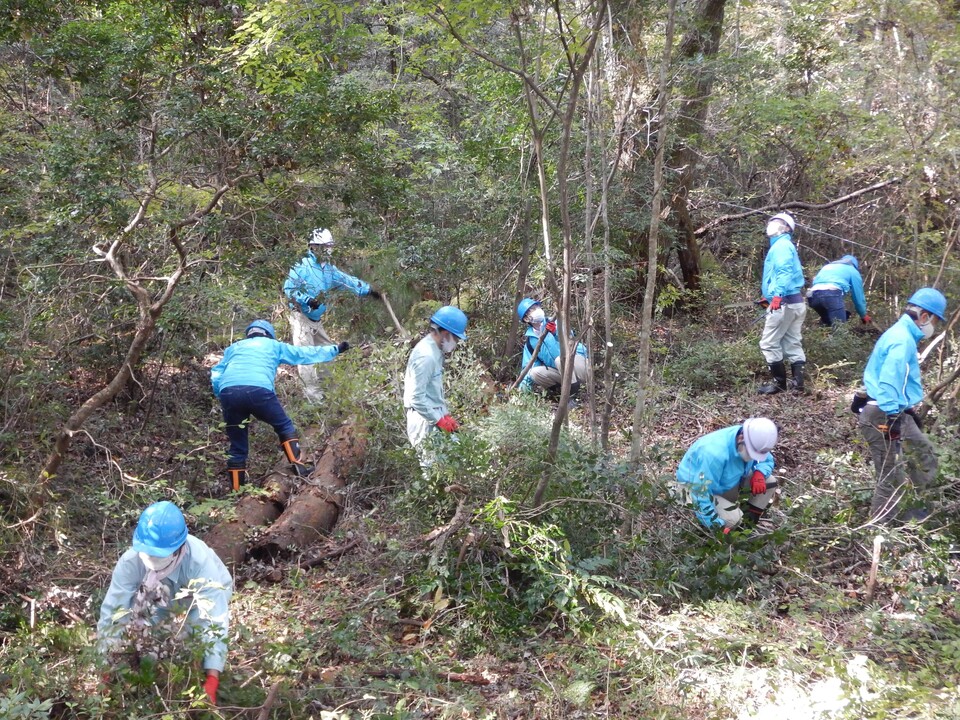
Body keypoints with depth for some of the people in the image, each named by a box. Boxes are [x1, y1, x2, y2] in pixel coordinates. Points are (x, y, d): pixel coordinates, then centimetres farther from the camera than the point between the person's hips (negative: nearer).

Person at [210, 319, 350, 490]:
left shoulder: (234, 347, 34)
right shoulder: (273, 345, 29)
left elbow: (215, 376, 22)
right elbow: (305, 354, 36)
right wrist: (336, 349, 46)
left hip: (228, 391, 3)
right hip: (258, 390, -2)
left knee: (237, 447, 13)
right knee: (285, 426, 19)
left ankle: (236, 493, 12)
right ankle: (298, 466, 4)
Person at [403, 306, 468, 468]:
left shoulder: (435, 351, 9)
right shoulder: (426, 356, -22)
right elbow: (416, 397, -24)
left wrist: (446, 415, 12)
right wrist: (440, 420, -18)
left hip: (433, 416, 10)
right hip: (424, 420, -10)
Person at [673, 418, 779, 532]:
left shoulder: (755, 443, -17)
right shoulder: (715, 454, -41)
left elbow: (768, 461, 4)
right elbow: (700, 493, -37)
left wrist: (759, 474, -21)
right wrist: (718, 527, -33)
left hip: (726, 481, 8)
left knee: (769, 482, -6)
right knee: (732, 519, -29)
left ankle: (749, 524, 5)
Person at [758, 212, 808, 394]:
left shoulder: (781, 246, -10)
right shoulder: (786, 246, 22)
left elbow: (784, 271, -25)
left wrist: (777, 295, -36)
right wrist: (770, 297, 31)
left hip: (784, 303, -10)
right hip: (796, 302, 10)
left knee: (769, 343, -3)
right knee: (792, 344, 10)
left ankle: (780, 382, 0)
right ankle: (798, 381, 7)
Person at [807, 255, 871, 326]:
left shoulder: (827, 267, 41)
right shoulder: (853, 271, 26)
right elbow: (858, 296, 25)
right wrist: (863, 315, 40)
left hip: (813, 296, 6)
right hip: (831, 294, -6)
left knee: (827, 323, 24)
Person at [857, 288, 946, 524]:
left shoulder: (903, 335, 14)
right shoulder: (903, 340, -19)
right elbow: (888, 382, -28)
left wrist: (907, 412, 28)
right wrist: (892, 419, -29)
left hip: (895, 413, 11)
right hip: (883, 417, -11)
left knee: (925, 456, 20)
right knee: (892, 479, -2)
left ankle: (910, 509, 25)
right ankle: (879, 526, 8)